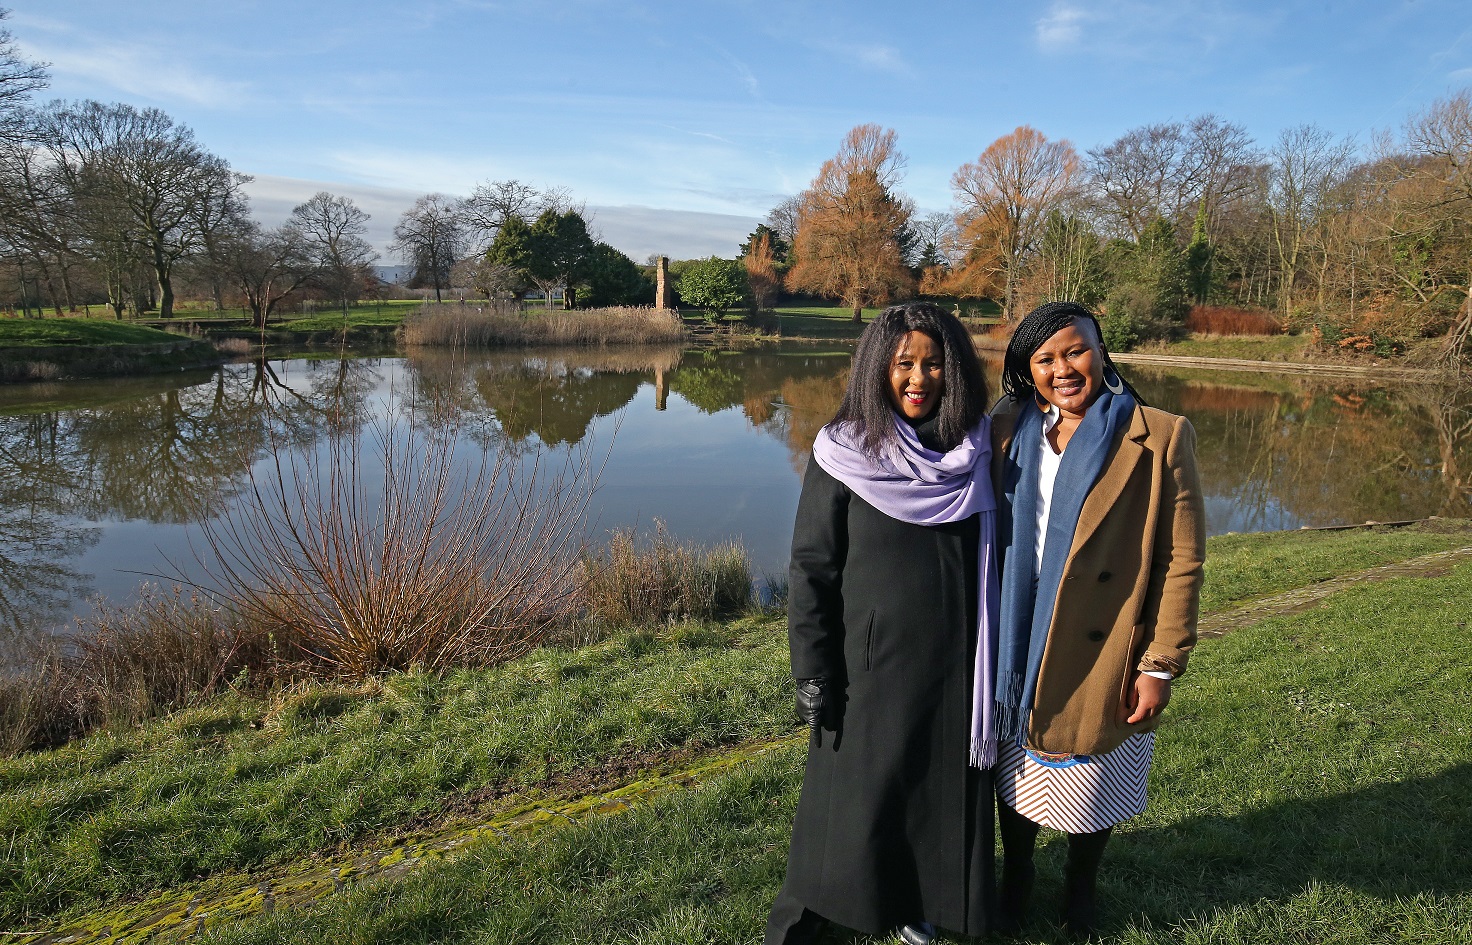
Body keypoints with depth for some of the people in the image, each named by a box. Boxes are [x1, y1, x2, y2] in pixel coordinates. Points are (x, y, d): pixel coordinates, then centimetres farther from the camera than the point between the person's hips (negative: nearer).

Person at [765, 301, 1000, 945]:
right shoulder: (845, 455, -12)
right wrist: (813, 677, -10)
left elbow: (991, 564, 8)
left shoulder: (974, 451, -1)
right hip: (872, 660, -3)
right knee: (856, 792, 10)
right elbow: (811, 570, -9)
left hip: (954, 663, 4)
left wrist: (993, 663, 9)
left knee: (940, 785, 15)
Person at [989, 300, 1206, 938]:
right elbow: (985, 535, 6)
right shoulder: (1007, 430, 0)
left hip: (1102, 662, -2)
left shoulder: (1159, 438, -10)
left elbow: (1182, 560, -9)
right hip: (1016, 652, 3)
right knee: (1016, 781, 18)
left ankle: (1080, 892, 44)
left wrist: (1162, 665, -10)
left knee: (1091, 791, 16)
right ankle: (1014, 880, 44)